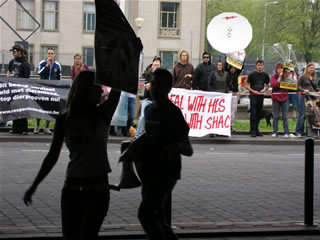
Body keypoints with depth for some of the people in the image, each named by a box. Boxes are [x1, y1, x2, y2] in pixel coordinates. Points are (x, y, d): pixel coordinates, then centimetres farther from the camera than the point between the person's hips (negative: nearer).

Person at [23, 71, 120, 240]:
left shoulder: (102, 115, -1)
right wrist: (33, 186, 7)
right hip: (72, 188, 2)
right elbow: (53, 156, 8)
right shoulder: (65, 120, 2)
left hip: (98, 189, -2)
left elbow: (117, 89, -14)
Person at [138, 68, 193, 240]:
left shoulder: (173, 113, -12)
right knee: (157, 219, 10)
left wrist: (178, 146, -36)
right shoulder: (149, 110, 11)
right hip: (149, 172, 8)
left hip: (166, 173, -8)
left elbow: (189, 151, -14)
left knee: (145, 213, -22)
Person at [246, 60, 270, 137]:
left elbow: (267, 85, 19)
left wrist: (264, 89, -2)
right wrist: (253, 91, -13)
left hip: (261, 96, 4)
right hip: (253, 96, -4)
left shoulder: (265, 75, 9)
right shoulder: (252, 75, -1)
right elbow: (247, 85, 1)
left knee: (259, 114, 8)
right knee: (253, 114, -8)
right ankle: (252, 131, -8)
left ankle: (256, 130, 16)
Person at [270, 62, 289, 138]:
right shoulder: (274, 76, 4)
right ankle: (275, 132, 10)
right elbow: (273, 85, -11)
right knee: (275, 116, 5)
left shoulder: (287, 77, 9)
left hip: (285, 98, 1)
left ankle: (286, 132, 3)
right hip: (276, 98, -1)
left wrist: (288, 76, -6)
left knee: (285, 116, 0)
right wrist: (280, 77, -11)